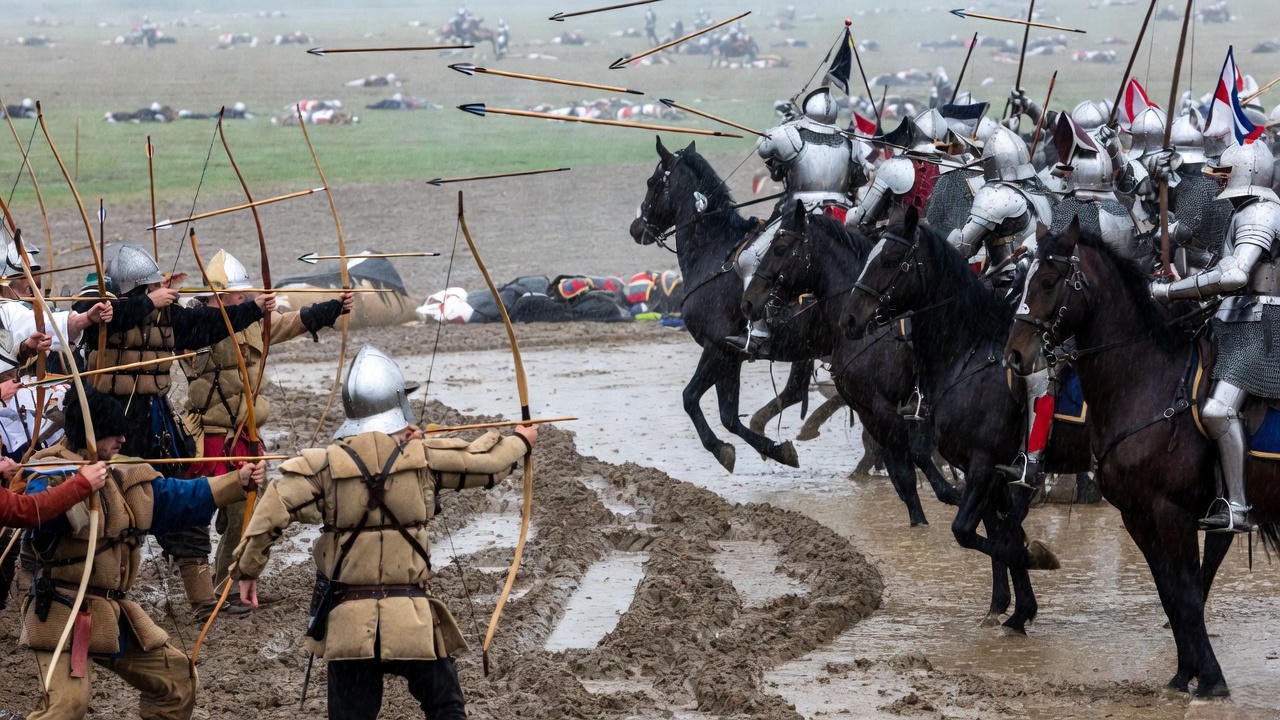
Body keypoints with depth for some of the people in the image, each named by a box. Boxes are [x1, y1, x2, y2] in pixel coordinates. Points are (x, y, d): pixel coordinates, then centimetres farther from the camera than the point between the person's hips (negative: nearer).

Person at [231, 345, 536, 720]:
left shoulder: (325, 463, -5)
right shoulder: (425, 456, -3)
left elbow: (270, 513, -9)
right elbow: (486, 461, 11)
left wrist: (247, 568, 4)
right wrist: (520, 441, 32)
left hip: (348, 622, 0)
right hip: (414, 619, 0)